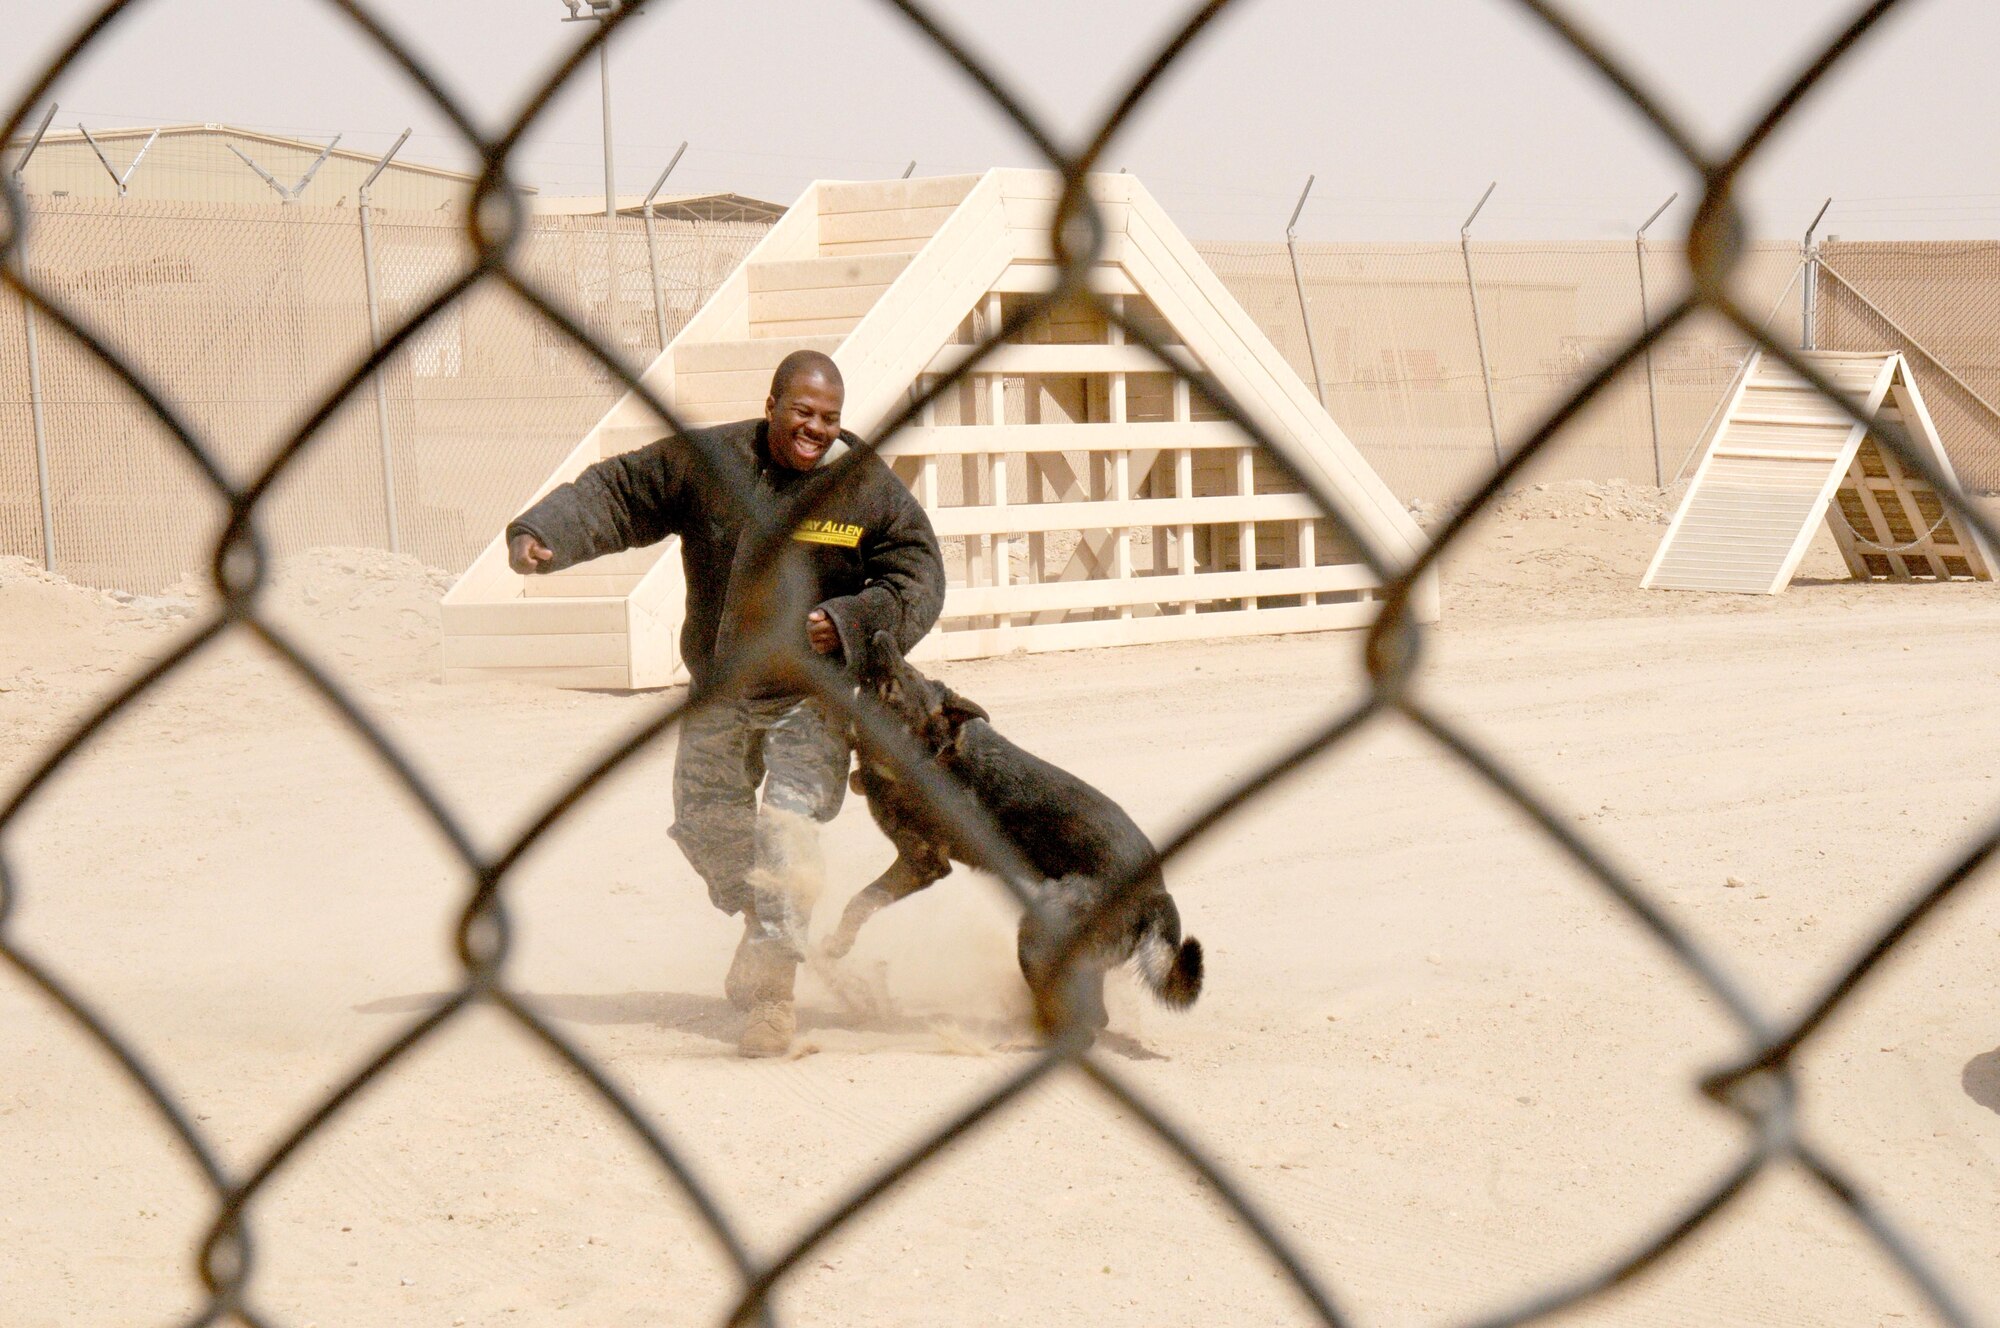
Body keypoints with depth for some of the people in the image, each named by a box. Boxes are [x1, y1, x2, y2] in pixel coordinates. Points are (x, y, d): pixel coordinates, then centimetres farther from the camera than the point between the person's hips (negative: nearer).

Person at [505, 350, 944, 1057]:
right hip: (718, 690, 4)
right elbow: (614, 494, -2)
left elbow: (919, 579, -6)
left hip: (809, 696, -3)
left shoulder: (870, 489, -11)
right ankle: (760, 919, 43)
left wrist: (850, 622, -23)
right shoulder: (706, 462, -9)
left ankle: (774, 986, -15)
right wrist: (541, 534, -17)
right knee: (704, 817, 14)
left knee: (788, 821, -18)